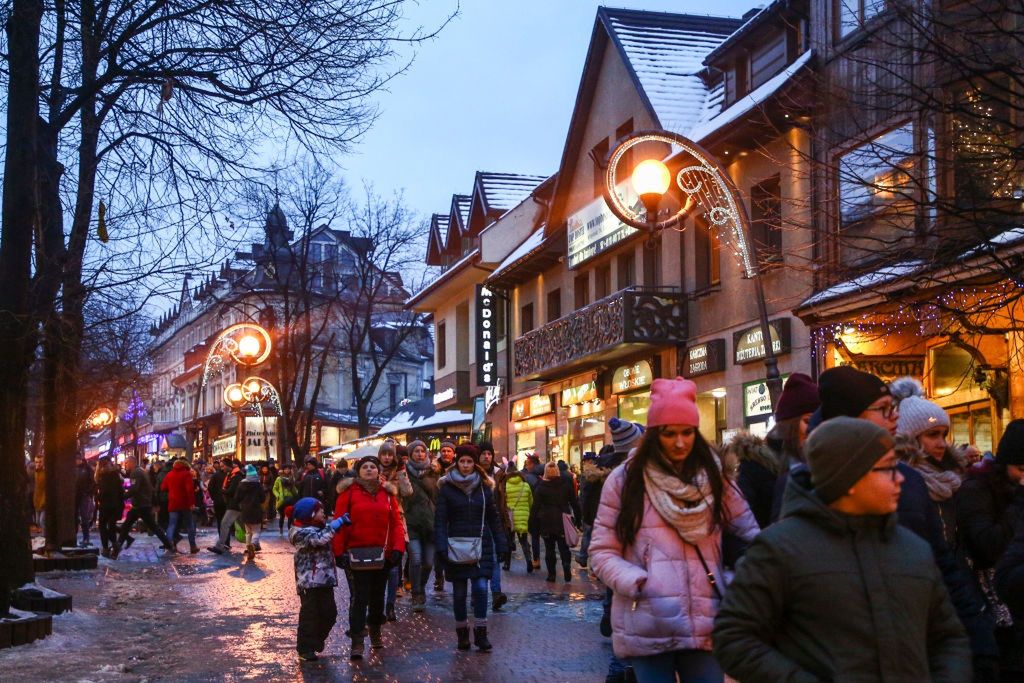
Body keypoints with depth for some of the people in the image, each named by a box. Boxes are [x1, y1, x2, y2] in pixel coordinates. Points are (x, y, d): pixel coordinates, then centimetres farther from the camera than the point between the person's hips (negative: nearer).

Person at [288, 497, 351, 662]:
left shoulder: (319, 527, 16)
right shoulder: (300, 532, -13)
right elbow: (321, 538, -27)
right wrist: (338, 522, -24)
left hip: (325, 579, 8)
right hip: (309, 580, -8)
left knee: (329, 612, 10)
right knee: (309, 614, -3)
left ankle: (317, 641, 30)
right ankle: (305, 649, 6)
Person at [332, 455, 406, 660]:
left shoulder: (387, 493, 7)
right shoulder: (349, 491, -4)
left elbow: (396, 522, 5)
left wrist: (398, 548, -5)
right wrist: (339, 552, -12)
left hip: (382, 555, 4)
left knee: (378, 596, 16)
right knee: (359, 597, -7)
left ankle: (375, 632, 35)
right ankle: (357, 643, -4)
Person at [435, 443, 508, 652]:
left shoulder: (484, 487, 5)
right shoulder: (447, 488, -1)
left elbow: (493, 519, 10)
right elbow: (440, 520, -5)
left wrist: (501, 546, 6)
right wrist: (441, 547, -15)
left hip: (481, 547, 1)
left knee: (481, 588, -10)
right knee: (459, 593, 5)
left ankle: (481, 633, -2)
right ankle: (462, 633, 18)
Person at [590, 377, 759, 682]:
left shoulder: (713, 478, 12)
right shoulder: (625, 480, 3)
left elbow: (750, 534, 14)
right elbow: (602, 553, 2)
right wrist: (639, 583, -15)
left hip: (703, 625, 2)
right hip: (648, 628, -2)